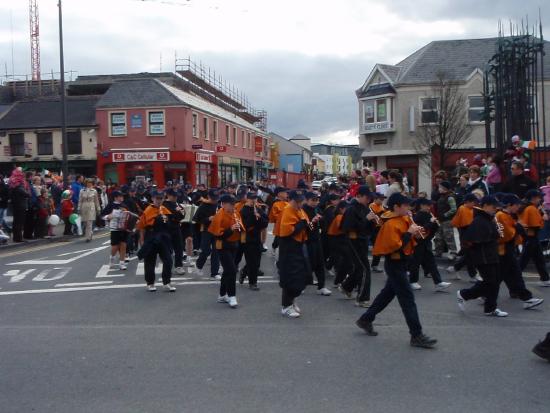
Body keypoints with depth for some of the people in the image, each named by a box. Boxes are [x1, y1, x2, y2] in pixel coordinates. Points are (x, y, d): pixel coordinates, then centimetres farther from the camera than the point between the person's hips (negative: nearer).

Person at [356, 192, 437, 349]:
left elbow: (405, 240, 15)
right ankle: (417, 336, -2)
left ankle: (365, 320, 31)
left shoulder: (403, 219, 8)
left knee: (387, 293, 19)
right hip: (394, 264, -10)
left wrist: (414, 233, -4)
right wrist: (409, 233, -22)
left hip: (400, 263, 10)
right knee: (408, 298, -7)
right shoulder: (391, 224, -21)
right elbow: (394, 247, -28)